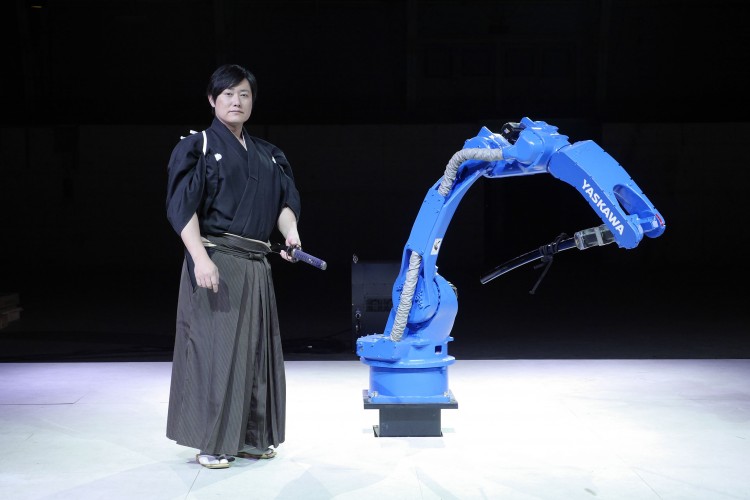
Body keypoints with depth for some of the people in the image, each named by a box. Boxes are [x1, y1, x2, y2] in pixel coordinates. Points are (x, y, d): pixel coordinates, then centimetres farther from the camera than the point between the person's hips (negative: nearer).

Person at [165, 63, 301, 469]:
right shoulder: (196, 147, -1)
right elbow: (182, 208, -9)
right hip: (215, 260, -6)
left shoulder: (268, 156, 16)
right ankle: (211, 443, 4)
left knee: (255, 347, 8)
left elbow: (285, 202, 11)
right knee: (215, 347, -5)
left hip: (255, 266, 6)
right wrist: (201, 258, -21)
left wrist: (291, 234, -11)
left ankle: (251, 436, 19)